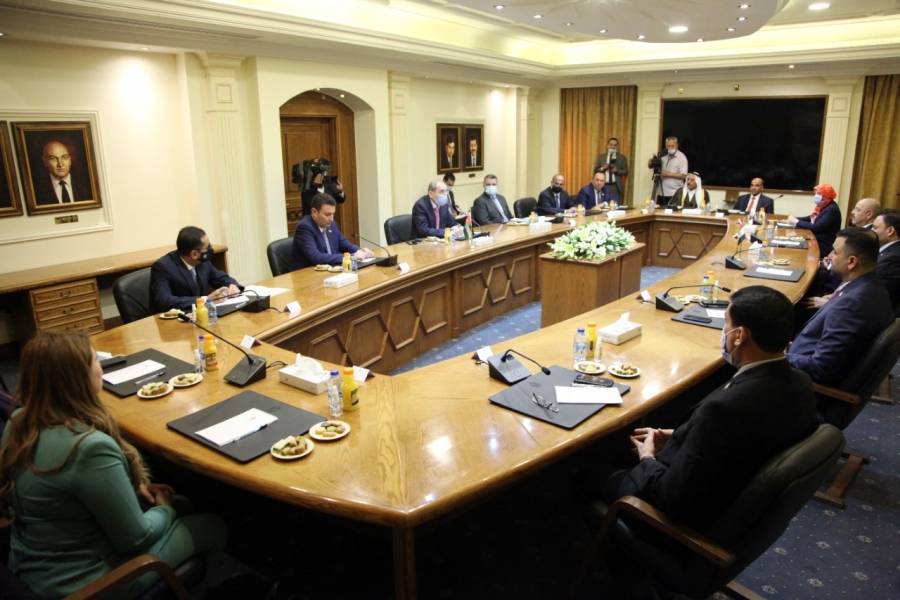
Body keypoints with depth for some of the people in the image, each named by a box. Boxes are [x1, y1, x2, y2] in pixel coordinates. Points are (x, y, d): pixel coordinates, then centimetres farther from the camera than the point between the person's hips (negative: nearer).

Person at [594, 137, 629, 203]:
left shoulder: (622, 158, 8)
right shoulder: (601, 157, 11)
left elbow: (625, 172, 3)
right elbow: (595, 170, 8)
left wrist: (617, 170, -14)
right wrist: (602, 168, -11)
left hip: (616, 187, -1)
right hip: (603, 186, 1)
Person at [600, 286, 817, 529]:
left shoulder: (724, 407, -38)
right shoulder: (800, 383, -11)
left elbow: (674, 498, -28)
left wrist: (648, 459, -9)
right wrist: (677, 436, 4)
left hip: (692, 514, -7)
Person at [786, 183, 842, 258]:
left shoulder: (831, 210, -20)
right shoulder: (822, 206, 10)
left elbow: (816, 228, -25)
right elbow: (811, 219, 16)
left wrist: (797, 222, -17)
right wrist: (795, 219, -3)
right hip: (816, 240, 9)